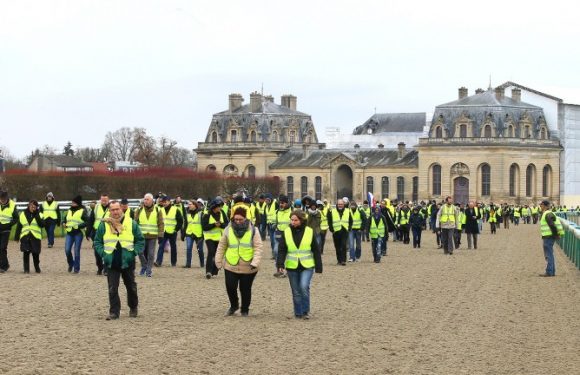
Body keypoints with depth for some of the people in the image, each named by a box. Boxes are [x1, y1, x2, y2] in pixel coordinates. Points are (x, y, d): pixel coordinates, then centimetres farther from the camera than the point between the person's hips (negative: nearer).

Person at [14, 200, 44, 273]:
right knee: (26, 253, -5)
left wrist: (36, 215, -15)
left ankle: (37, 267, 21)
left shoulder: (39, 215, 6)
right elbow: (19, 226, 12)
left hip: (35, 237, -1)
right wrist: (16, 237, 9)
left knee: (35, 253, 2)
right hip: (25, 237, 1)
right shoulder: (23, 214, 9)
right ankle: (26, 269, 3)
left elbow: (42, 225, -9)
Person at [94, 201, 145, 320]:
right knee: (112, 289, -4)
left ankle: (133, 308, 32)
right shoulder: (104, 224, 1)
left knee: (131, 287, 13)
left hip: (128, 262, 0)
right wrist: (103, 253, -6)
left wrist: (134, 252, -7)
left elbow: (140, 241, 6)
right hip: (111, 263, 0)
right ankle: (114, 312, 2)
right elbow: (97, 242, 8)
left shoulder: (131, 223, 0)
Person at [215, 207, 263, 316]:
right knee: (230, 287, 1)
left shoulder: (253, 230, -5)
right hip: (230, 266, 2)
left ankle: (245, 310, 27)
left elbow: (258, 247, -8)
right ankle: (233, 305, 28)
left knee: (245, 289, 6)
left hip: (248, 267, -2)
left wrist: (255, 262, -18)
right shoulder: (228, 230, 1)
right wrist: (218, 262, 8)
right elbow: (221, 247, 8)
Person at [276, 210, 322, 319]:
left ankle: (306, 311, -3)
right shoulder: (286, 232, 2)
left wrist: (318, 267, 1)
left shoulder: (310, 232, -1)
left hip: (307, 266, -2)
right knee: (296, 292, 7)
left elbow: (316, 251, 3)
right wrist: (280, 264, -14)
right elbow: (281, 250, 0)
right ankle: (298, 313, 20)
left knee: (304, 287, -19)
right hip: (292, 267, 2)